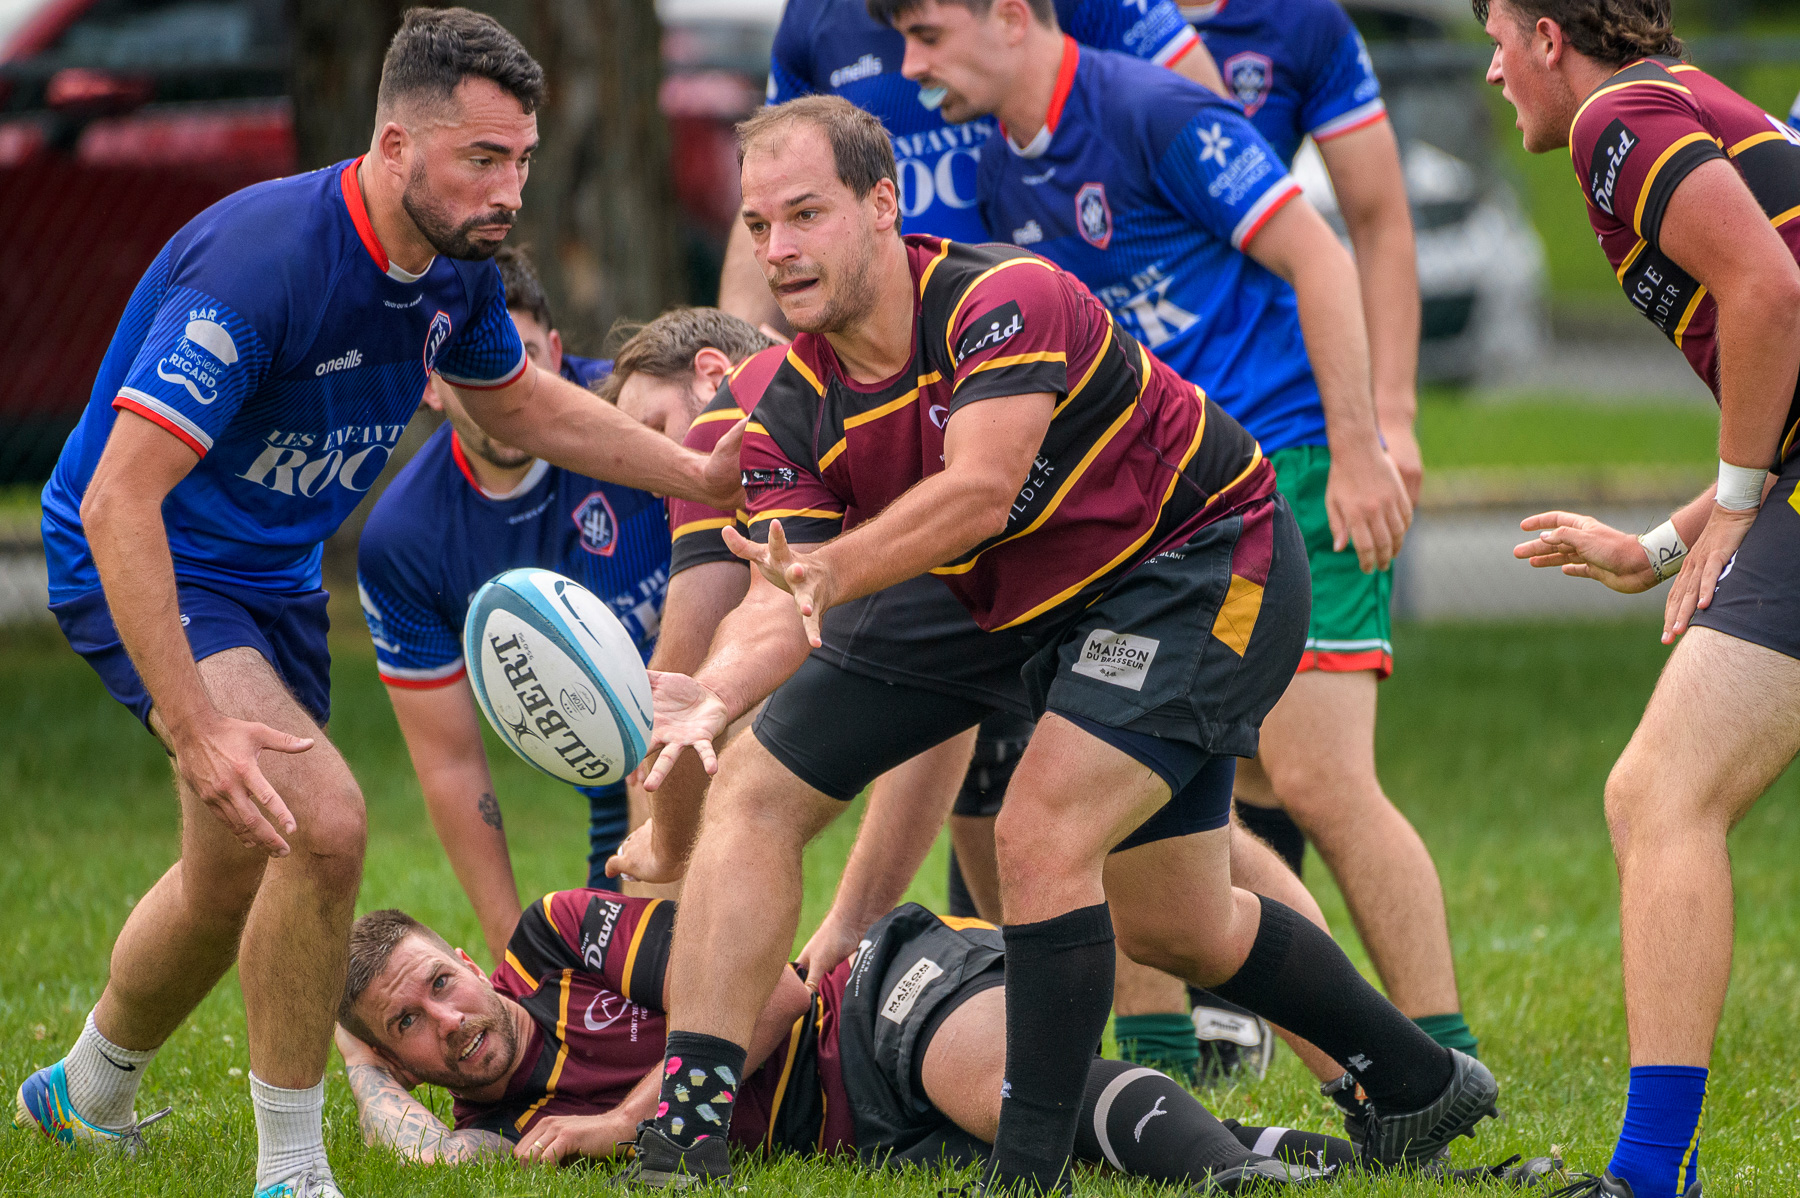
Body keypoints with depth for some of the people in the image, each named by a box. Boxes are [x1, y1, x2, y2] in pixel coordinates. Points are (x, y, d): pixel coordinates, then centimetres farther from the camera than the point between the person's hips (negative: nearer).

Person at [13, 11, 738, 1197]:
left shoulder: (455, 269, -8)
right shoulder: (259, 262, -33)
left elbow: (521, 403, 17)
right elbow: (118, 498, -36)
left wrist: (703, 474, 10)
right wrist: (194, 727, -40)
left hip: (277, 573, 8)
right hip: (145, 570, -8)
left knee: (236, 875, 20)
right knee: (322, 820, -25)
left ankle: (87, 1093, 48)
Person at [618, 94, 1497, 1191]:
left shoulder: (1007, 298, -28)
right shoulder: (786, 404, -9)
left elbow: (980, 489, -42)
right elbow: (783, 603, -19)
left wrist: (827, 572, -55)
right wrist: (713, 694, -40)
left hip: (1210, 564, -8)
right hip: (1047, 612, 8)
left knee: (1042, 834, -23)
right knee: (1172, 924, 16)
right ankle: (1421, 1083, 35)